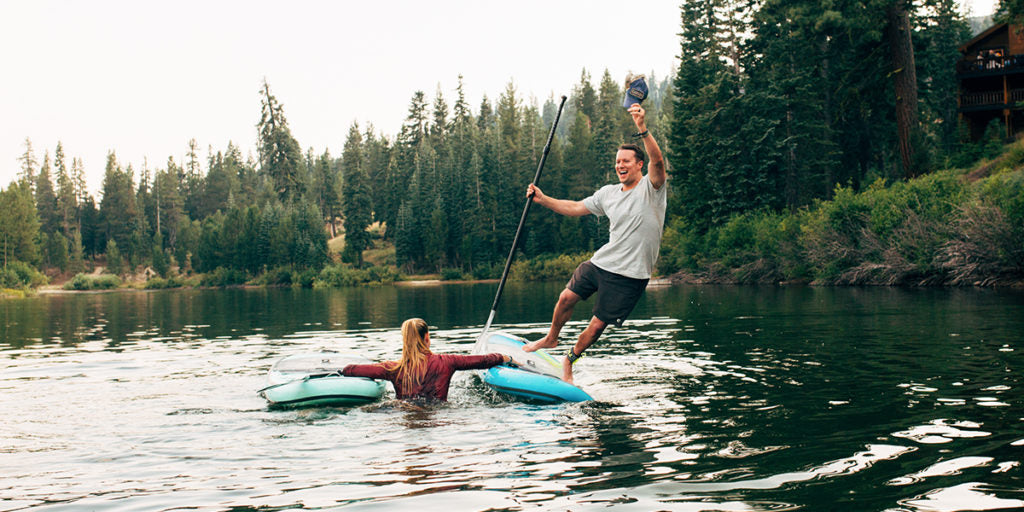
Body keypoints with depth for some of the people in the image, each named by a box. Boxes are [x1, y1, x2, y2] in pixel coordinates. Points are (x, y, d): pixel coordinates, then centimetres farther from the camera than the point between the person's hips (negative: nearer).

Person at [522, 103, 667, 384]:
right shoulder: (609, 193, 8)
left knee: (598, 324, 1)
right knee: (566, 298, 10)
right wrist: (543, 199, 7)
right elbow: (575, 208, 17)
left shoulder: (651, 187, -11)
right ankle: (551, 339, 40)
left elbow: (658, 161, -31)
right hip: (601, 262, 6)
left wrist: (642, 129, -46)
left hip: (629, 274, -6)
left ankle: (570, 360, 27)